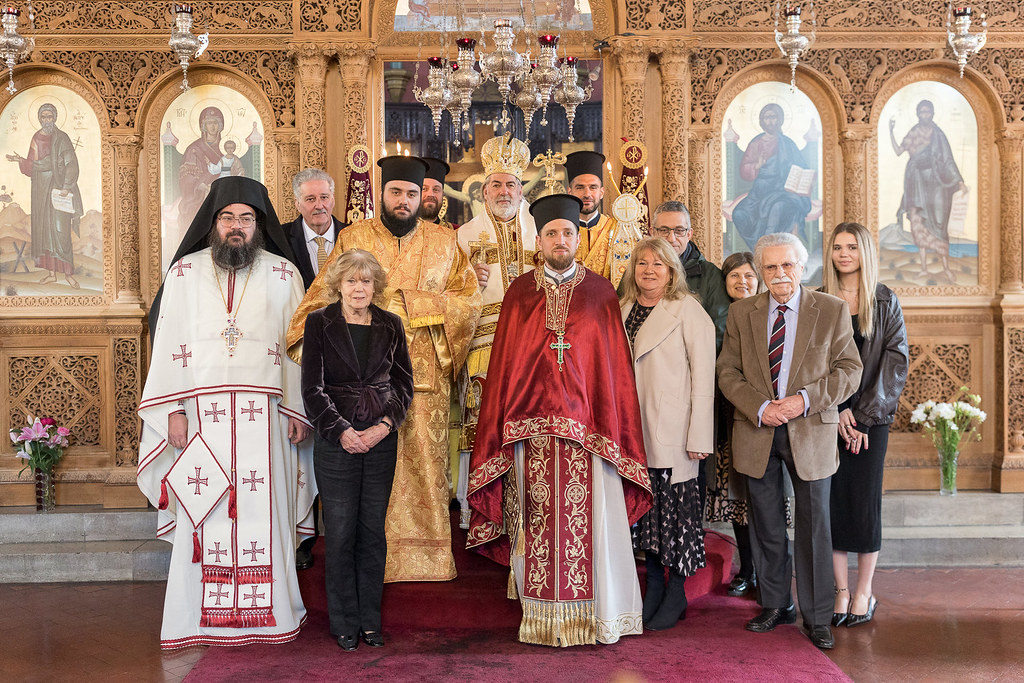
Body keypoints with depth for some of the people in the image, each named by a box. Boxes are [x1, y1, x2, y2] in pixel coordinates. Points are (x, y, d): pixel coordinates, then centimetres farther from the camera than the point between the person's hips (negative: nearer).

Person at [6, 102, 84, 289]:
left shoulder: (61, 138, -5)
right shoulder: (36, 138, 12)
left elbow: (71, 164, -12)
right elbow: (32, 167, 14)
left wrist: (66, 188, -20)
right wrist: (20, 160, -6)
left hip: (58, 187, -6)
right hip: (40, 189, 6)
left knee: (60, 229, -9)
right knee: (44, 229, 5)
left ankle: (68, 272, -4)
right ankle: (51, 272, 10)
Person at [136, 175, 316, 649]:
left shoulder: (282, 274, 8)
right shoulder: (185, 273, 9)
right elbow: (170, 343, 6)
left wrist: (297, 409, -1)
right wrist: (173, 410, -2)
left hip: (263, 413, 0)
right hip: (201, 410, 1)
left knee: (264, 508, 1)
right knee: (204, 510, 2)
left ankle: (268, 613, 12)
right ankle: (204, 617, 12)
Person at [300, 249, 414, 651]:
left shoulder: (390, 326, 7)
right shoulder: (319, 323, 0)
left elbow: (404, 384, 7)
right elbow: (313, 388, -5)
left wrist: (384, 426, -8)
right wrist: (343, 432, -14)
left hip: (382, 438, 2)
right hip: (335, 440, -2)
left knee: (373, 531, 7)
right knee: (340, 532, 1)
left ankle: (371, 620, 18)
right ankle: (345, 623, 14)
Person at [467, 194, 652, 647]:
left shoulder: (601, 292, 8)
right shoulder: (519, 293, 9)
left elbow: (616, 364, 6)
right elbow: (502, 362, 9)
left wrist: (618, 430, 0)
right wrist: (500, 429, 4)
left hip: (587, 427, 0)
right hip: (531, 427, 1)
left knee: (591, 520, -1)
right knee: (538, 522, 2)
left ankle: (597, 617, 11)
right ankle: (541, 619, 12)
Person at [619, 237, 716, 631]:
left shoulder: (687, 310, -4)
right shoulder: (622, 311, 12)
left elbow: (703, 375, -8)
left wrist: (699, 436, -13)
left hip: (671, 432, -5)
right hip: (633, 431, 5)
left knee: (674, 508, 1)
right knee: (644, 509, 9)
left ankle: (676, 595, 14)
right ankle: (653, 588, 22)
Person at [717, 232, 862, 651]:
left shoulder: (831, 310, 1)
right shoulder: (741, 313, 5)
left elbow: (849, 370, -2)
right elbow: (728, 372, 3)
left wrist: (805, 400, -16)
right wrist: (759, 407, -13)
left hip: (810, 432, -2)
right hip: (757, 432, 2)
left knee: (814, 525, 3)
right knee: (766, 524, 11)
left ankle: (817, 617, 16)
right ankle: (775, 605, 28)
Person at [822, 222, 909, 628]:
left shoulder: (885, 302, 3)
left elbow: (896, 361, -2)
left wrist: (865, 415, -10)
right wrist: (836, 410, -10)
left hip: (871, 417, -1)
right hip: (827, 416, 1)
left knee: (864, 501, 1)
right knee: (832, 500, 2)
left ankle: (864, 592, 13)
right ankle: (841, 591, 12)